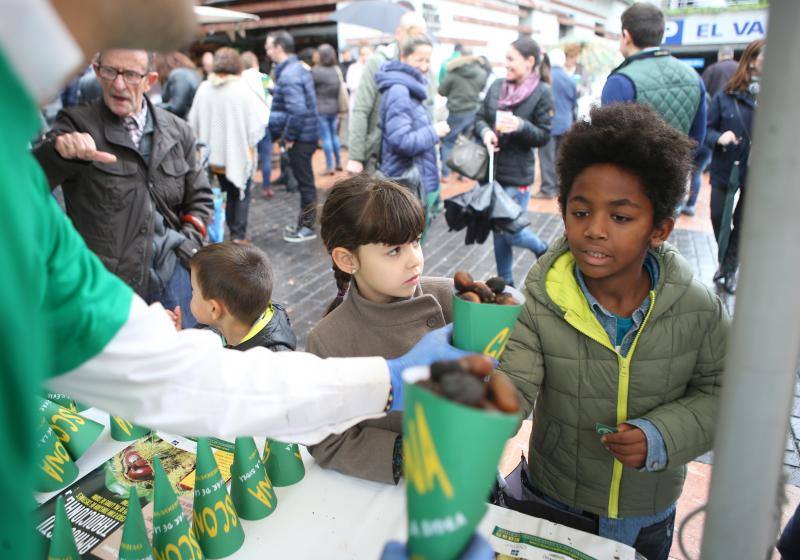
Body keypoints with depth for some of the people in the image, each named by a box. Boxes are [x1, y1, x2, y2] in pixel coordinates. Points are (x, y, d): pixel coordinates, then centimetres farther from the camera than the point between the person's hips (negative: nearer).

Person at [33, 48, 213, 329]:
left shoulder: (177, 130, 6)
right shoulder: (77, 124, -4)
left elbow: (199, 197, 15)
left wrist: (188, 242, -1)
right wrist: (59, 149, -36)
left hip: (173, 274, 3)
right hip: (107, 282, -3)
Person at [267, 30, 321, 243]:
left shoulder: (288, 75, -20)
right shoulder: (299, 68, 11)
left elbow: (297, 110, -29)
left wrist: (289, 137, -18)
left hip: (300, 137, -10)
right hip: (307, 133, 10)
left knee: (304, 181, 1)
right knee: (304, 180, 17)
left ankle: (308, 227, 12)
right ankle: (304, 222, 29)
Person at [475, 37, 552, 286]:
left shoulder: (542, 93, -8)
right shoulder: (497, 86, 5)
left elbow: (543, 136, -7)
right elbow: (479, 118, 9)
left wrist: (520, 125, -24)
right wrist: (485, 132, -13)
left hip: (517, 175, -5)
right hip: (491, 169, 5)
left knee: (511, 231, -4)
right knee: (498, 229, 13)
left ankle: (542, 249, 29)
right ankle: (505, 281, 30)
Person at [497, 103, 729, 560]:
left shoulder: (699, 309, -17)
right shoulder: (539, 305, -23)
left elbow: (718, 392, -4)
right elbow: (510, 393, -30)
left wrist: (662, 436, -21)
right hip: (553, 504, -1)